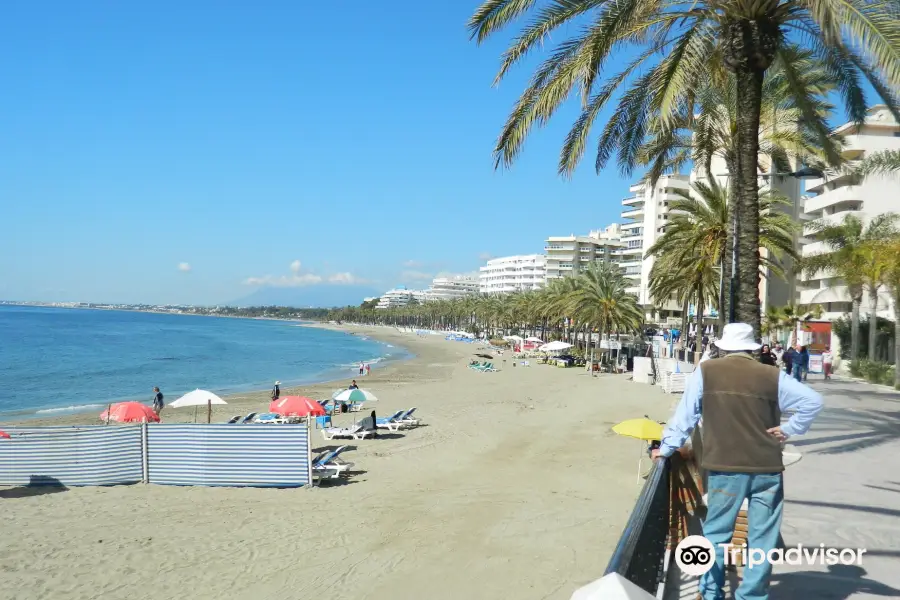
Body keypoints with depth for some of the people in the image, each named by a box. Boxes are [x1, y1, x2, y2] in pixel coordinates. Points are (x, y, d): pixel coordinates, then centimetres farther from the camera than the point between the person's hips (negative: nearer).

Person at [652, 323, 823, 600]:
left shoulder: (705, 372, 0)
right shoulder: (773, 376, 2)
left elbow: (686, 414, 2)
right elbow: (813, 401, 0)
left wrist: (666, 448, 10)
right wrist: (789, 430, 6)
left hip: (725, 467, -1)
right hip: (767, 468, 1)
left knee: (716, 533, 12)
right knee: (762, 537, 10)